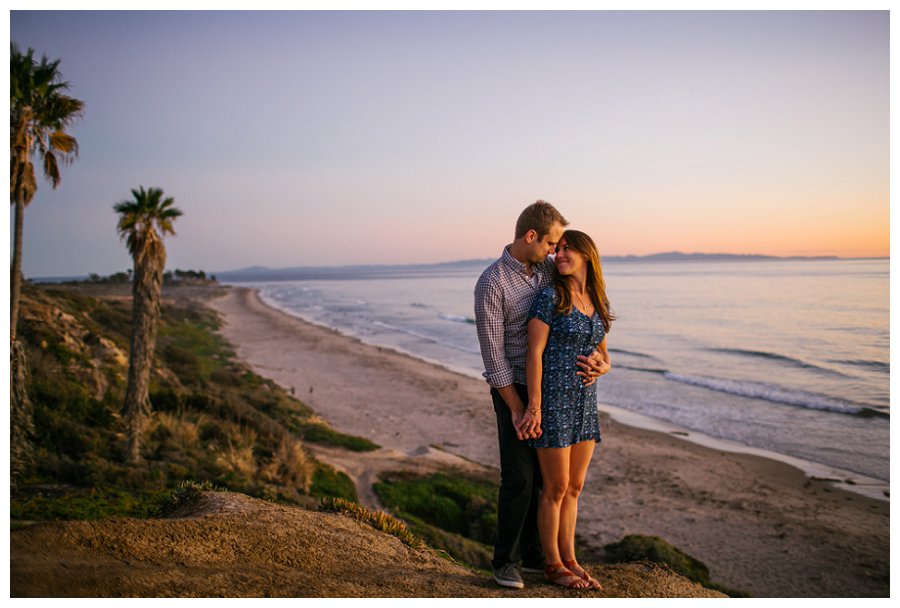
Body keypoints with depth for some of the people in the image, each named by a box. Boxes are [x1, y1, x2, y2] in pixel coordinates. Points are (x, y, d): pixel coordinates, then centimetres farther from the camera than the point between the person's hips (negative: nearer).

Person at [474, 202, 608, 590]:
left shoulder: (549, 269, 4)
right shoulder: (491, 283, -18)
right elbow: (493, 354, -18)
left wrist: (593, 356, -13)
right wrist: (517, 409, -18)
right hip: (513, 390, -6)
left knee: (543, 476, 10)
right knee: (518, 478, -6)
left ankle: (532, 554, 24)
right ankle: (505, 561, 12)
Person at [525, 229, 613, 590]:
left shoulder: (597, 304, 10)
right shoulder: (550, 296, -11)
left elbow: (604, 356, 20)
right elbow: (534, 353, -14)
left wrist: (602, 367, -2)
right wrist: (534, 406, -19)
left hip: (583, 402, 7)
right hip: (552, 400, -7)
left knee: (573, 488, 14)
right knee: (556, 488, 2)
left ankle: (569, 560, 27)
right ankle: (553, 566, 18)